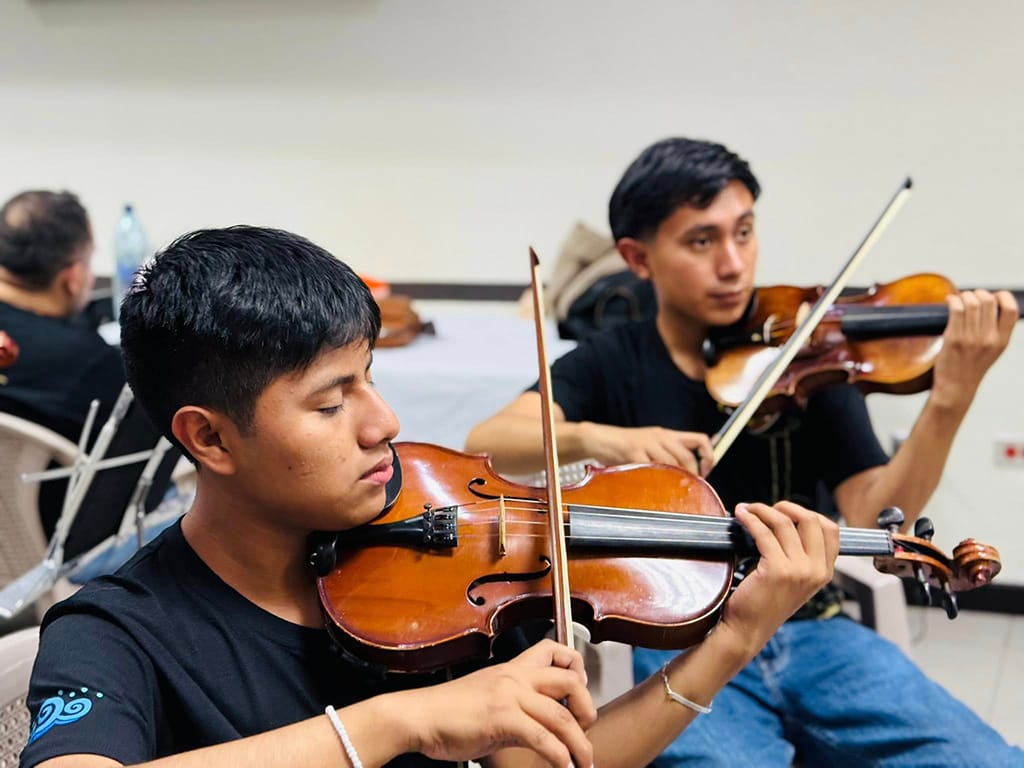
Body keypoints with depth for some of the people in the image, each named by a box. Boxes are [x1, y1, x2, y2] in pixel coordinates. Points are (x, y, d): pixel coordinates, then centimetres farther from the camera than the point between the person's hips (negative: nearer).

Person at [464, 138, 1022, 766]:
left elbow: (874, 520, -6)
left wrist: (949, 401, -22)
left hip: (812, 635, 2)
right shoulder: (612, 365, 4)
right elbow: (485, 444, -12)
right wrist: (591, 437, -31)